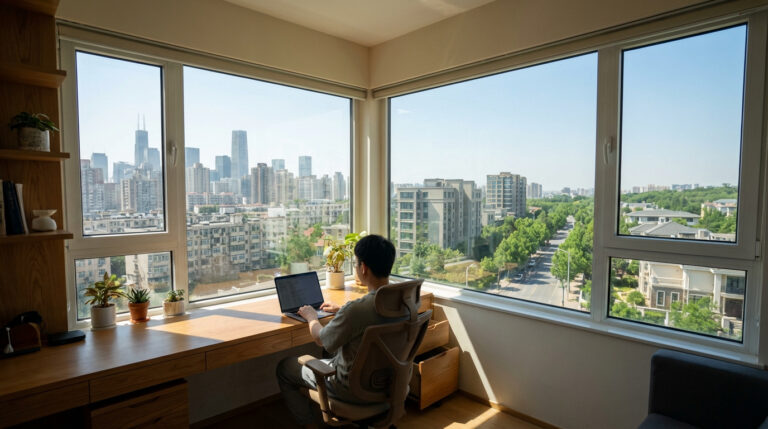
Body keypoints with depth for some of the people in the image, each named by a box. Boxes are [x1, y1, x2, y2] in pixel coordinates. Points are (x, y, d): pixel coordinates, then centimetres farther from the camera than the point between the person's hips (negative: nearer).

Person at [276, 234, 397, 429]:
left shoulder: (355, 309, -34)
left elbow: (321, 339, -15)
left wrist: (311, 317, 4)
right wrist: (340, 310, 18)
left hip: (354, 389, -7)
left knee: (284, 367, 13)